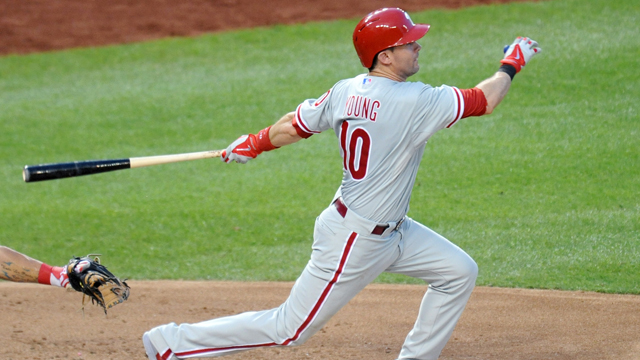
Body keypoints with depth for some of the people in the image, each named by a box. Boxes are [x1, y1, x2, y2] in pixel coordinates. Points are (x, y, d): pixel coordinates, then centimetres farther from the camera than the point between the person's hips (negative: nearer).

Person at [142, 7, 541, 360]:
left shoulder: (345, 92, -3)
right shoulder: (414, 102, -25)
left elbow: (291, 128, 4)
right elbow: (483, 102, -17)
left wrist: (254, 144, 23)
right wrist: (512, 65, 1)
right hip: (355, 241, -9)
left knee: (459, 272, 12)